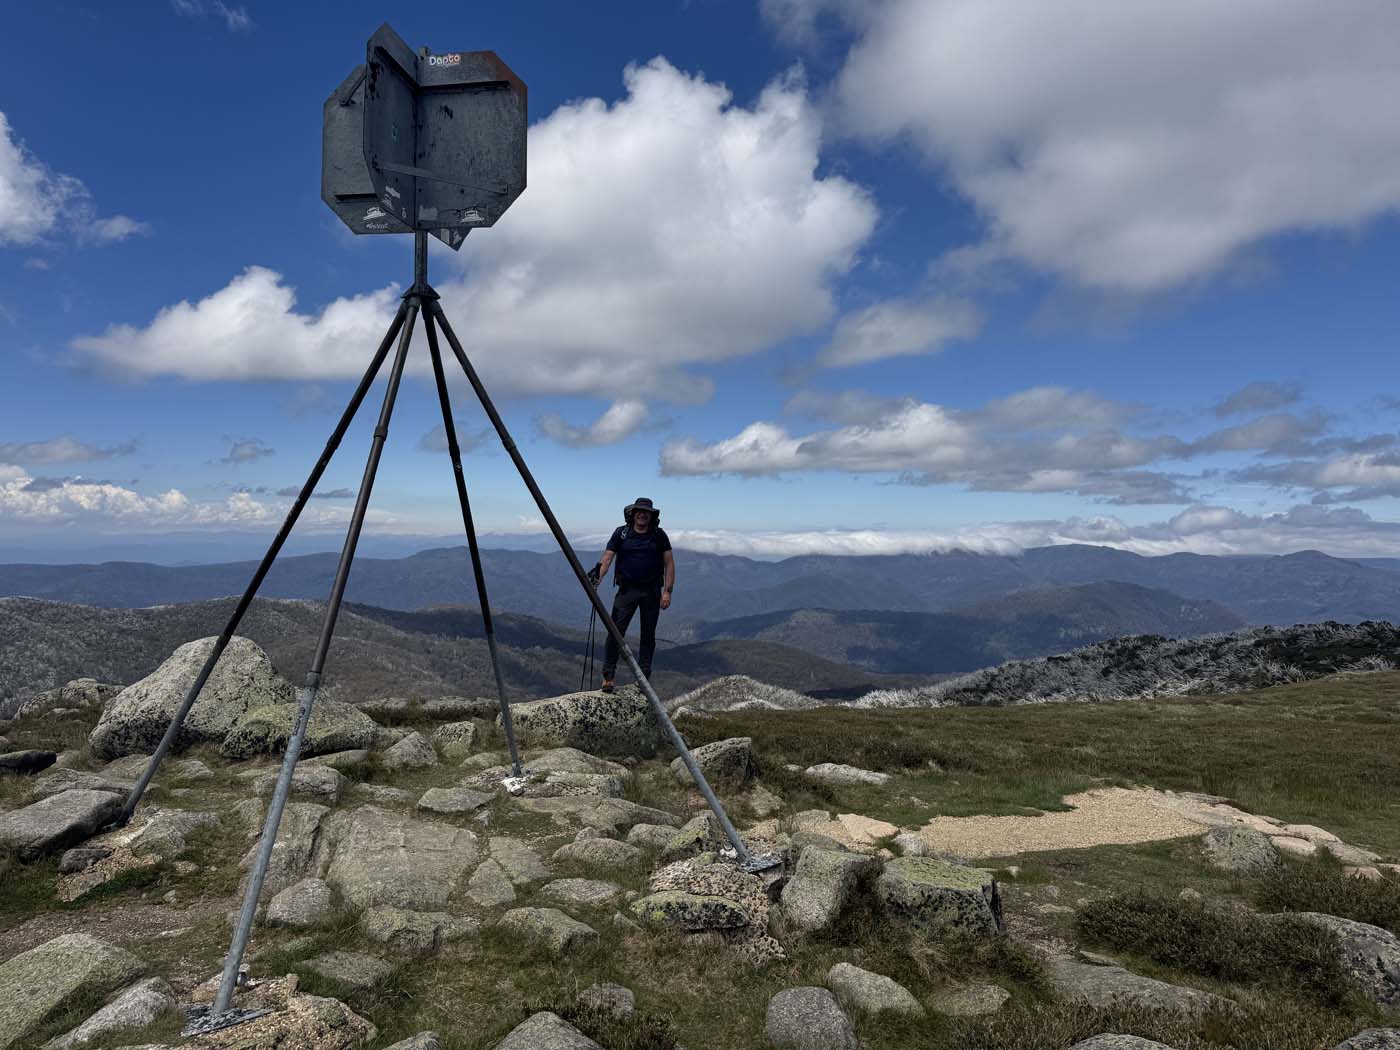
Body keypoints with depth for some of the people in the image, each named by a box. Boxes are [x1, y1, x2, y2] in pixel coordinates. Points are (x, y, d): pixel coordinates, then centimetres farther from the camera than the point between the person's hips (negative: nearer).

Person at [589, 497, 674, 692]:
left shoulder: (659, 535, 3)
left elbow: (669, 563, 3)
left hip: (652, 592, 1)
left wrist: (667, 591, -6)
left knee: (648, 635, 7)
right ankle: (608, 676, -5)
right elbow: (607, 558, -5)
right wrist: (597, 575, -23)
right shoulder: (621, 533, 1)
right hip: (627, 590, -1)